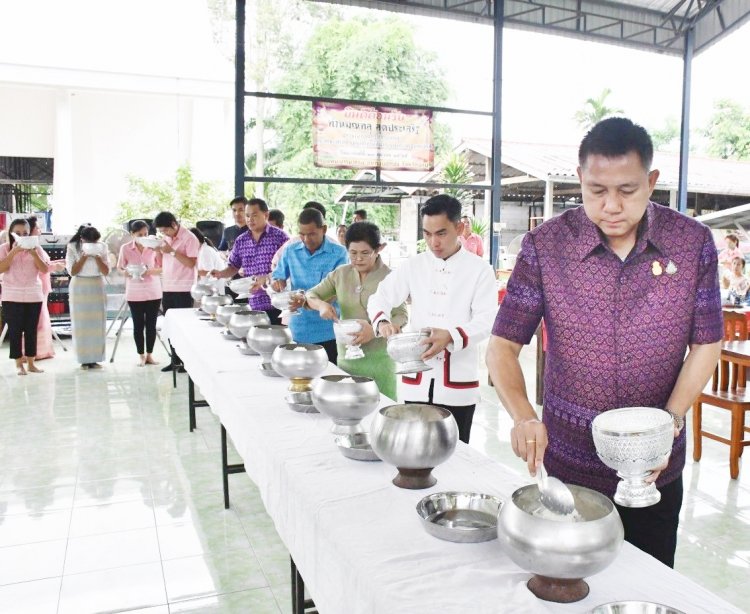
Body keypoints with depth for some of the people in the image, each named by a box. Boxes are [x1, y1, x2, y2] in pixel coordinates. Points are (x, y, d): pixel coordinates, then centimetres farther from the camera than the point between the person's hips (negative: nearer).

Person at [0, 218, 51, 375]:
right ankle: (19, 364, 5)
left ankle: (31, 363, 11)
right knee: (15, 330, -1)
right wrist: (14, 251, -19)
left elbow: (45, 270, -2)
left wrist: (34, 254, -15)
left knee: (31, 330, 5)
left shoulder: (36, 248, 6)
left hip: (34, 296, 2)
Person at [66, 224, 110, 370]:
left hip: (97, 288, 2)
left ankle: (94, 359, 8)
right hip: (79, 288, -2)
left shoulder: (101, 248, 1)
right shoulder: (73, 248, -4)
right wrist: (84, 257, -18)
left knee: (97, 323, 1)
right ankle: (84, 360, 3)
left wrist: (97, 257, -15)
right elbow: (72, 271, -9)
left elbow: (106, 271, -2)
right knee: (81, 324, -2)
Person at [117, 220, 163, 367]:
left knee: (151, 325, 6)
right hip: (134, 293, 0)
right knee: (138, 325, 5)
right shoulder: (125, 248, -3)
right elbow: (120, 268, 5)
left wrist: (151, 271, -18)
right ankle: (141, 355, 15)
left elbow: (162, 268, 1)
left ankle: (150, 354, 18)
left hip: (153, 292, 0)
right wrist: (127, 272, -17)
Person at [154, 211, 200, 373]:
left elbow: (191, 263, -17)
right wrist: (158, 250, -1)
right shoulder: (166, 238, 13)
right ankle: (175, 360, 16)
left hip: (183, 290, -7)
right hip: (167, 288, 7)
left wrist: (172, 251, -20)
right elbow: (161, 263, 17)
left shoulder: (189, 238, -9)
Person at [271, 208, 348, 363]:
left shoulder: (338, 253, -6)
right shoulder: (290, 251, 6)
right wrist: (277, 282, -9)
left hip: (328, 331, -3)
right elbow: (277, 276, 16)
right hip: (298, 329, 3)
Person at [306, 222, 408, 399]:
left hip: (378, 359, -4)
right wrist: (321, 305, -12)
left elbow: (401, 317, -9)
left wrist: (375, 331, -26)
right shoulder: (341, 273, 5)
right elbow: (311, 295, 11)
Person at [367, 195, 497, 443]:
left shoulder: (479, 270, -4)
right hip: (415, 380, 3)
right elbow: (379, 298, 9)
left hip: (458, 383, -3)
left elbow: (485, 321, -11)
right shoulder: (413, 266, 6)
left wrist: (451, 337, -30)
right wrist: (382, 322, -14)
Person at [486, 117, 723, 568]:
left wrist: (671, 421, -14)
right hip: (567, 466, -1)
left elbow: (706, 345, 0)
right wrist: (523, 416, -29)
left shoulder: (693, 242, -7)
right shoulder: (544, 247, -13)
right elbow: (503, 346, -11)